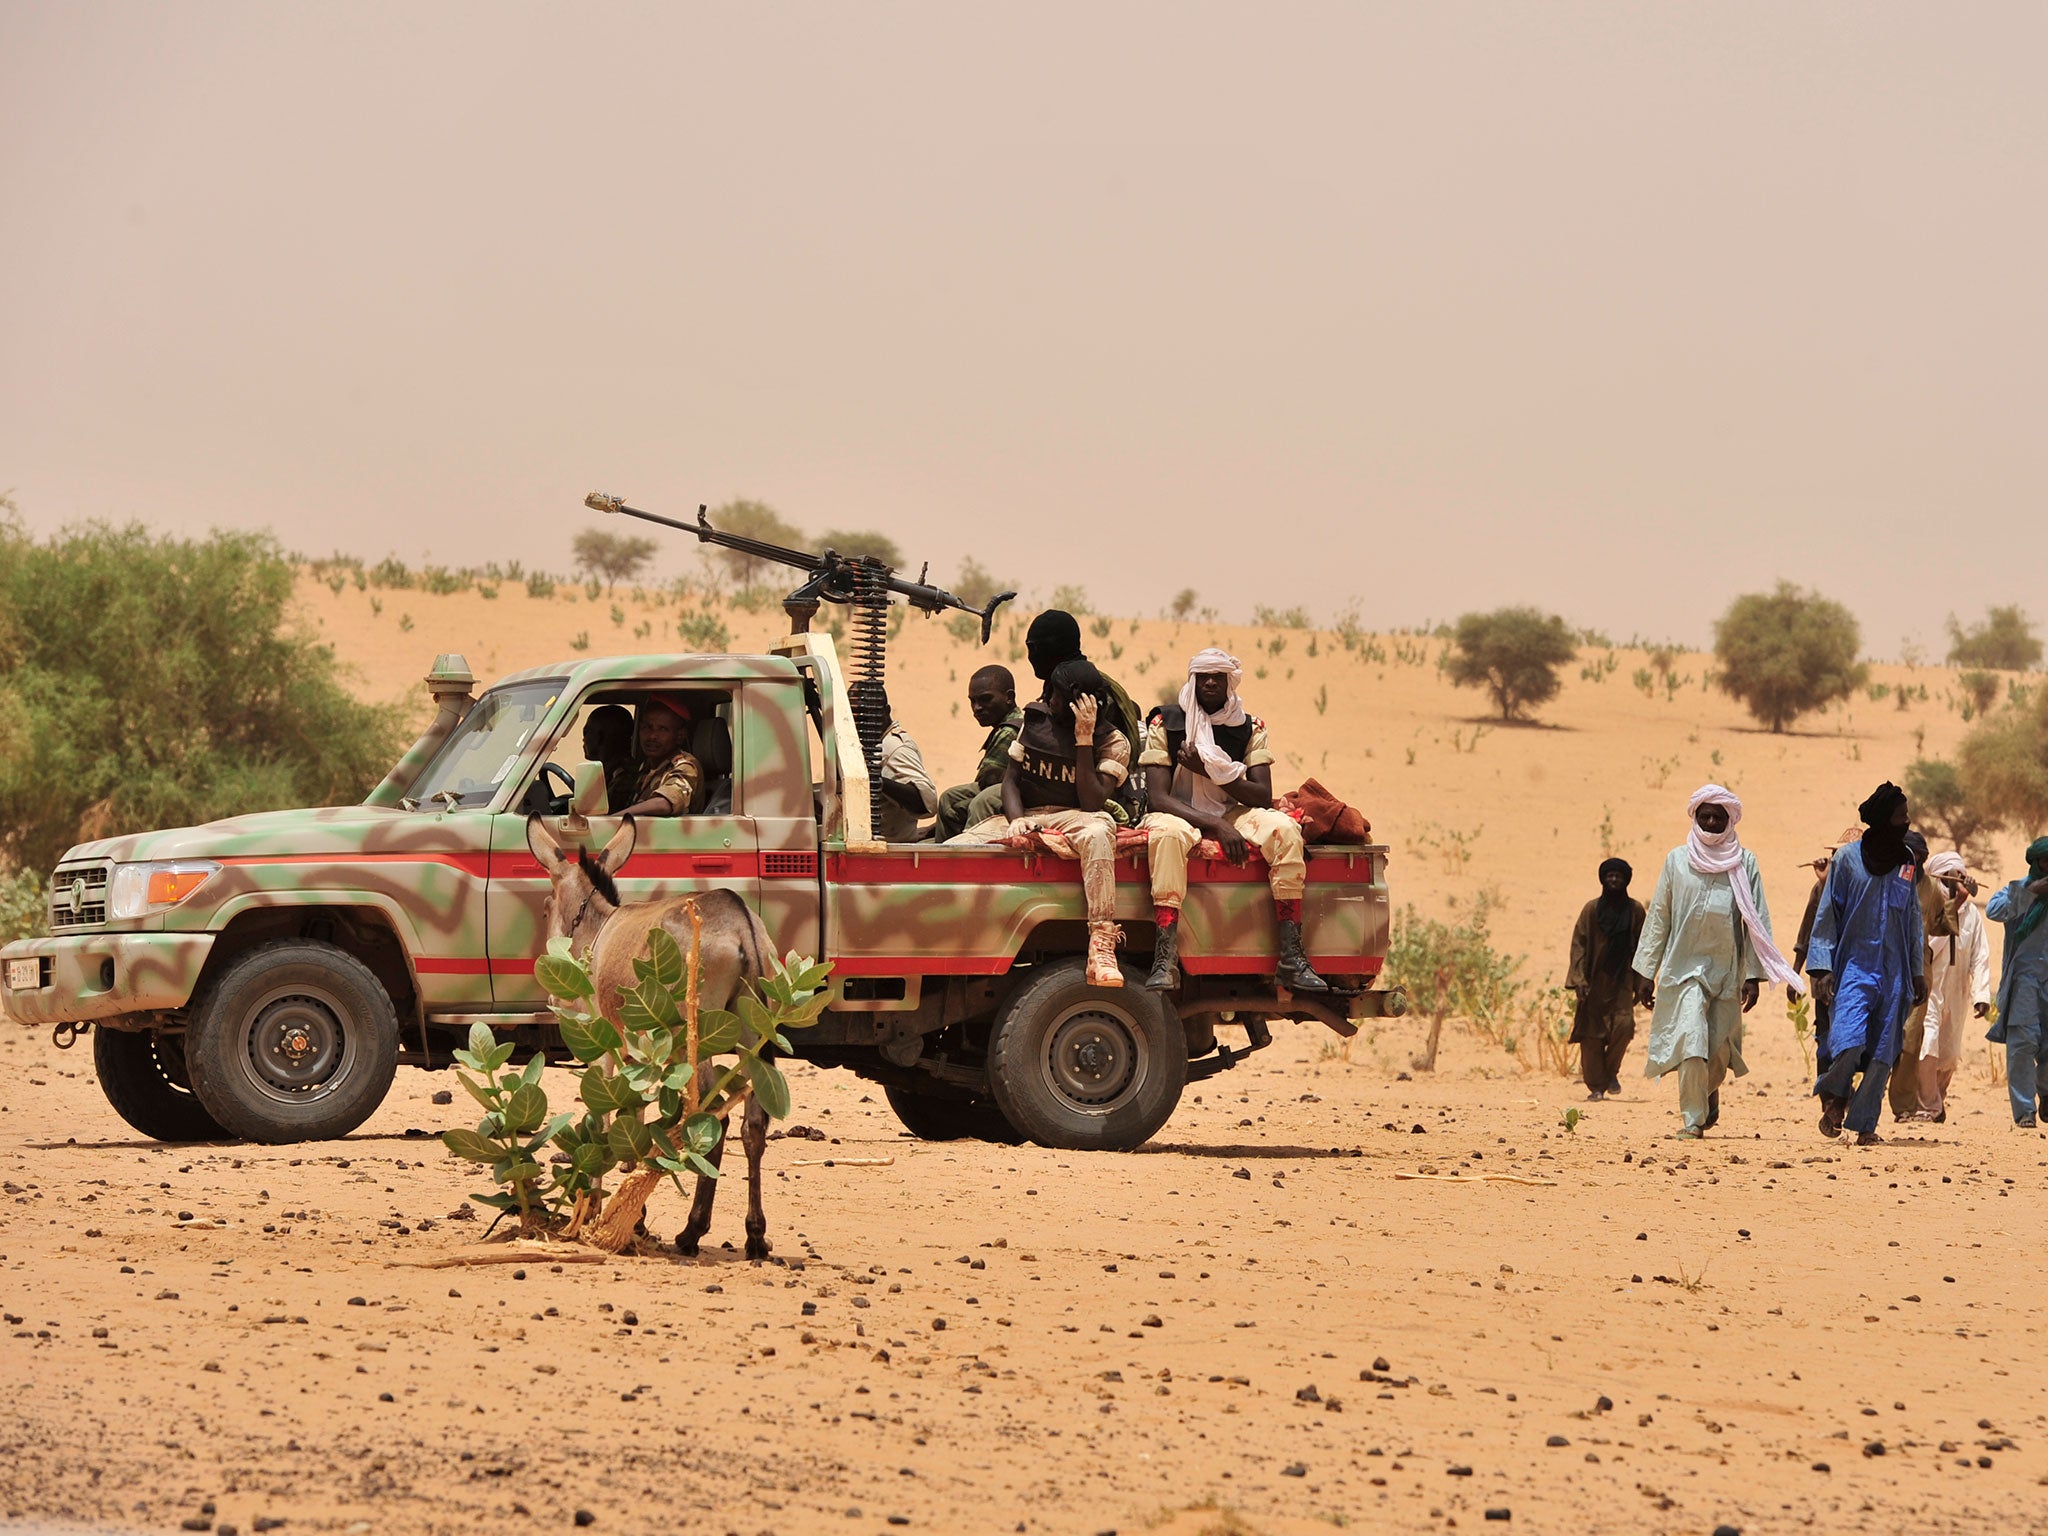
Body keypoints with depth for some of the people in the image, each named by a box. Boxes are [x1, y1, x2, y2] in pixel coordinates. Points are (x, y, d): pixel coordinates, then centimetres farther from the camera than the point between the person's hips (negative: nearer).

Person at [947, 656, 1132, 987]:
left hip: (1072, 818, -4)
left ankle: (1101, 950, -51)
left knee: (1097, 831, -42)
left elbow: (1092, 804, -15)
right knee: (949, 852, -19)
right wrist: (1016, 819, -13)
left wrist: (1084, 738, -17)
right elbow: (1010, 778, 9)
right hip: (1025, 815, 4)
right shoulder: (1036, 719, 10)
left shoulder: (1113, 742, -3)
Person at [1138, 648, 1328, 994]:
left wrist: (1212, 772, -18)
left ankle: (1292, 958, -31)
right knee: (1167, 833, -39)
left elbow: (1263, 796, -5)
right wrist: (1217, 826, -24)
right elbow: (1157, 796, -13)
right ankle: (1164, 961, -48)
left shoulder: (1250, 729, 5)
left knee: (1283, 828, -26)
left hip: (1232, 816, 3)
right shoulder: (1166, 724, -3)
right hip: (1179, 814, -3)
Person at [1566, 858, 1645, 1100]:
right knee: (1592, 1034, -2)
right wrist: (1579, 979, -13)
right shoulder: (1592, 909, 0)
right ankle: (1596, 1085, 7)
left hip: (1621, 980, 0)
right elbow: (1578, 944, -3)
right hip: (1595, 980, 0)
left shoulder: (1634, 910, 4)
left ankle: (1611, 1071, 5)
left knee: (1623, 1024, -17)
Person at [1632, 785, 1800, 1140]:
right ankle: (1692, 1120, -12)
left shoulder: (1744, 863, 4)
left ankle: (1709, 1091, 38)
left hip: (1728, 968, 1)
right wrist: (1645, 971, 4)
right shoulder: (1677, 860, 5)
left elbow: (1757, 921, 3)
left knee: (1720, 1047, 7)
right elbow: (1658, 917, 8)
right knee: (1691, 1040, -16)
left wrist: (1754, 974, -5)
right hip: (1684, 965, -1)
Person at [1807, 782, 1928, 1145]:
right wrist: (1821, 967, -7)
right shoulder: (1849, 858, 1)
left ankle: (1865, 1125, 6)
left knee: (1882, 1053, -2)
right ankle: (1834, 1095, 8)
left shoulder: (1906, 860, 12)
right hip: (1854, 963, -3)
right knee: (1848, 1041, -19)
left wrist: (1918, 973, 14)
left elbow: (1914, 921, 18)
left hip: (1894, 971, 3)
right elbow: (1827, 914, 1)